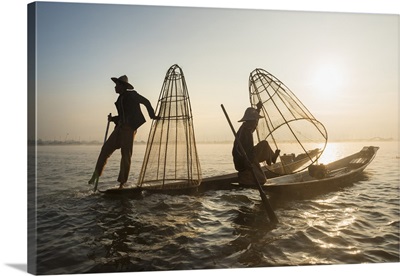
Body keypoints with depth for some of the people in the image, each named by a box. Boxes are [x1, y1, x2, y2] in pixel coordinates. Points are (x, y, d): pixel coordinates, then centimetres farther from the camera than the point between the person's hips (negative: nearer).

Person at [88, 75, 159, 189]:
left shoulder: (132, 94, 1)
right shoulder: (120, 99, 21)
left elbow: (146, 102, -2)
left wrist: (152, 115, -6)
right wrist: (112, 118, 9)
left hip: (130, 128, -7)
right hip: (120, 128, 7)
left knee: (126, 155, -6)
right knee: (106, 148, -6)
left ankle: (122, 183, -1)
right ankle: (96, 173, 1)